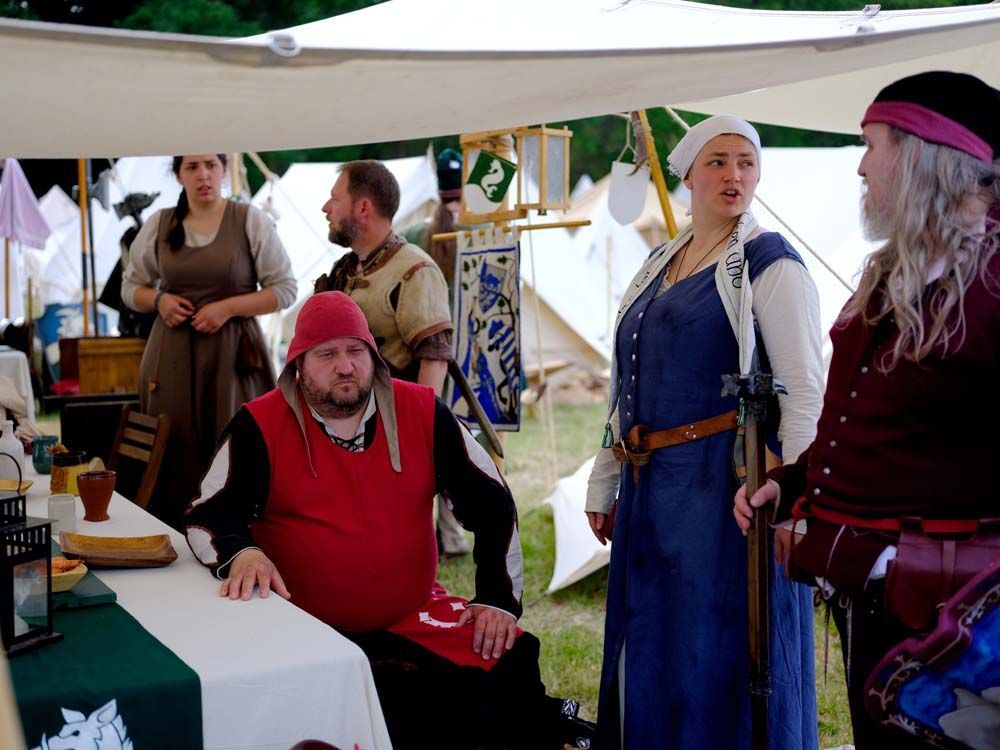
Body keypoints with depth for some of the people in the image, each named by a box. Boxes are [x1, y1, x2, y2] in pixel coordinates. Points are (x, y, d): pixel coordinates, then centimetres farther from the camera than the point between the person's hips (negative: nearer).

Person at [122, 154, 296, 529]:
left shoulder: (250, 220, 1)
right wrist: (159, 299, -4)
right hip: (172, 354, 2)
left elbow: (284, 289, 0)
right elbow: (131, 287, 19)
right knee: (174, 455, 0)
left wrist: (228, 307, -12)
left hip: (232, 352, -2)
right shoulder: (158, 224, 9)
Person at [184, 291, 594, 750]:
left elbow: (491, 504, 7)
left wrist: (498, 599, 0)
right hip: (304, 633, -2)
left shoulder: (423, 414, 1)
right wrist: (241, 553, -26)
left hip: (415, 617, 2)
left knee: (510, 666, -16)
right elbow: (208, 518, -2)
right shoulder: (260, 426, -5)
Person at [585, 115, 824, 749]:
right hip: (650, 487, 7)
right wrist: (605, 483, 16)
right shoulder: (659, 266, 15)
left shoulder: (769, 261, -6)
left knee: (718, 651, 1)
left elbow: (806, 386, -12)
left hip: (726, 481, -7)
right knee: (650, 648, 15)